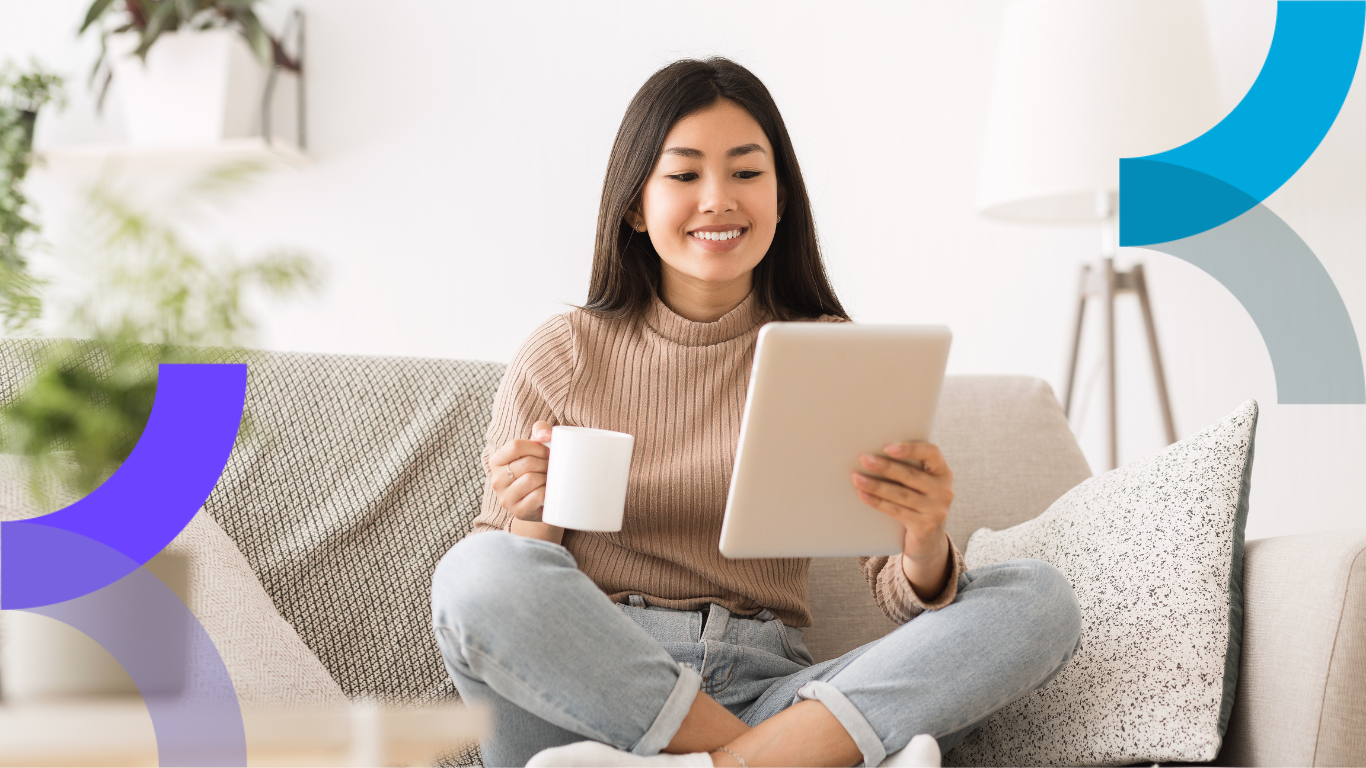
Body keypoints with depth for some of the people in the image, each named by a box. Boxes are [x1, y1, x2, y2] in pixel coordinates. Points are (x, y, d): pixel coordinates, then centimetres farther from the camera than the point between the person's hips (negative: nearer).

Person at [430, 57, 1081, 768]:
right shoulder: (560, 360, 4)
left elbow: (905, 599, 2)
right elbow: (493, 601, 6)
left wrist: (926, 549, -22)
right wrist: (533, 519, -17)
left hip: (765, 693, 2)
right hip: (586, 695, -1)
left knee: (1038, 599, -17)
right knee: (476, 572, -32)